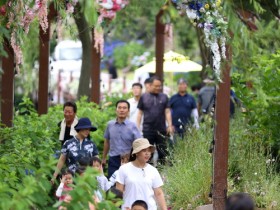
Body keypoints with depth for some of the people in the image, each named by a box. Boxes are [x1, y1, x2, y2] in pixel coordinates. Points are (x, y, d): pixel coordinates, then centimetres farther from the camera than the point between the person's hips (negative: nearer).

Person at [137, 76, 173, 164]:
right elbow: (140, 113, 8)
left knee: (163, 153, 3)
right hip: (148, 130, -1)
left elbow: (167, 112, 5)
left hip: (161, 130, 1)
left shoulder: (164, 97, 7)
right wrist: (137, 127, 2)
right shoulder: (144, 97, 5)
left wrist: (170, 125, -5)